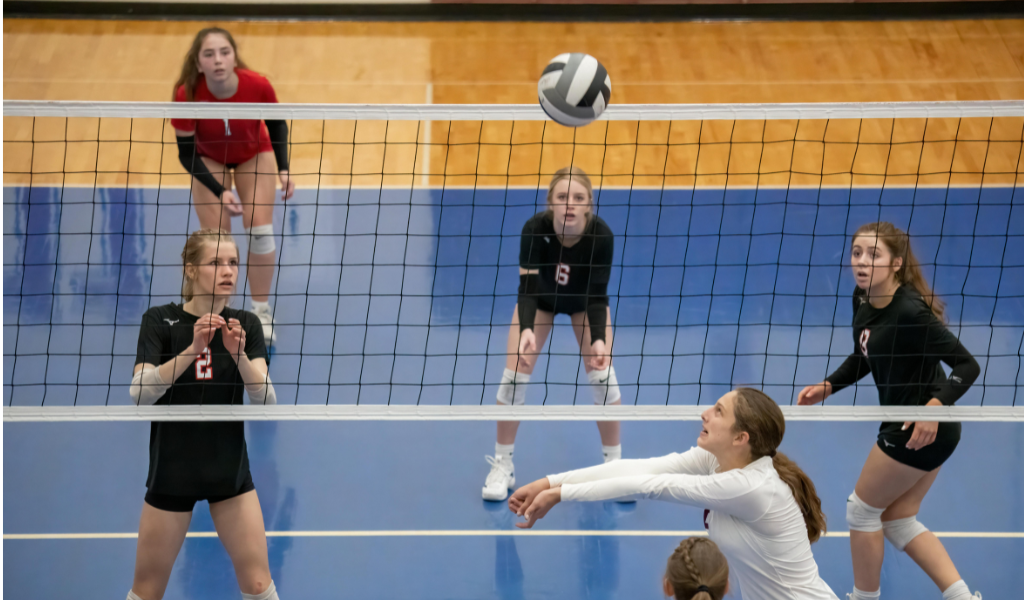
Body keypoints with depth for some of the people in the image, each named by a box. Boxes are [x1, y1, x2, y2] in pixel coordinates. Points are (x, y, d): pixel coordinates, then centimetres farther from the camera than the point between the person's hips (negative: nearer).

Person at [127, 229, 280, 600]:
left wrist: (239, 354, -28)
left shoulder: (246, 325, 0)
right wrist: (193, 348, -31)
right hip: (173, 471, -2)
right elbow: (139, 393, -21)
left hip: (230, 469, 2)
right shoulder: (160, 321, -8)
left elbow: (265, 400, -11)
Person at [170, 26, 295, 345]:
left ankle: (261, 312, 9)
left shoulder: (257, 86, -33)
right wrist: (219, 191, -31)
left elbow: (277, 124, -10)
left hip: (254, 154, 1)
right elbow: (186, 153, -22)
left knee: (260, 230, -10)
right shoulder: (187, 95, -35)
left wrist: (283, 170, -17)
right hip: (209, 159, 0)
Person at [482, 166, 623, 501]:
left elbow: (597, 297, -32)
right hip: (540, 298, 0)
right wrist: (526, 330, -54)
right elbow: (527, 288, -37)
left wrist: (599, 340, -47)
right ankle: (502, 466, 9)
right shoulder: (535, 229, -38)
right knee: (514, 374, -9)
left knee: (602, 375, -11)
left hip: (584, 301, 0)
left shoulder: (601, 235, -37)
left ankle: (614, 464, 8)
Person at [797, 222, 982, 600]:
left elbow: (967, 365, -26)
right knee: (897, 520, 17)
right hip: (921, 430, 9)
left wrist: (935, 406, -39)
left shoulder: (909, 312, -27)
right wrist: (827, 387, 2)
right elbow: (864, 357, 16)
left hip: (921, 429, -9)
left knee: (862, 510, 7)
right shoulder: (863, 299, -1)